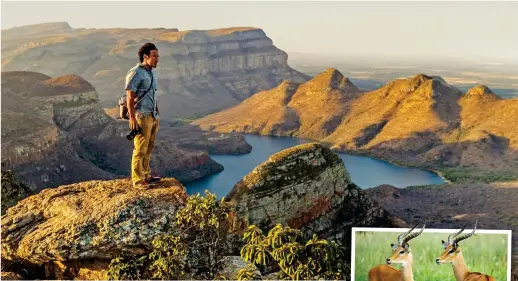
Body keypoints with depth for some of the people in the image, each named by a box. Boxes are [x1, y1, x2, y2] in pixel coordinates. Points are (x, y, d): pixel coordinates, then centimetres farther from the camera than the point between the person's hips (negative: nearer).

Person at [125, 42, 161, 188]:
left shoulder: (151, 72, 13)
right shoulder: (135, 73, -14)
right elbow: (130, 97, -17)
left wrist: (157, 115, 19)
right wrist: (132, 118, -21)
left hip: (152, 117, 8)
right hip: (141, 117, -8)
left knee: (149, 148, 13)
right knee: (140, 149, -3)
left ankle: (146, 175, 22)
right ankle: (137, 180, 4)